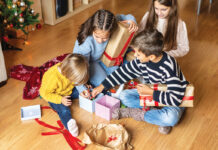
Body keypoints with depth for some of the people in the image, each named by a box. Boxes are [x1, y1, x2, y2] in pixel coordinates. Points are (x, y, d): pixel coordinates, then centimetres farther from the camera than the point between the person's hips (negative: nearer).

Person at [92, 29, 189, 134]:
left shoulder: (169, 68, -34)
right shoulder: (141, 60, -14)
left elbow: (176, 99, -34)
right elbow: (124, 72, -1)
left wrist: (151, 92, -28)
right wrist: (102, 86, 0)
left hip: (175, 101, -6)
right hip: (152, 92, 6)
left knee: (171, 118, -39)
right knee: (124, 96, -11)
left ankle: (137, 113, -17)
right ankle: (158, 115, -15)